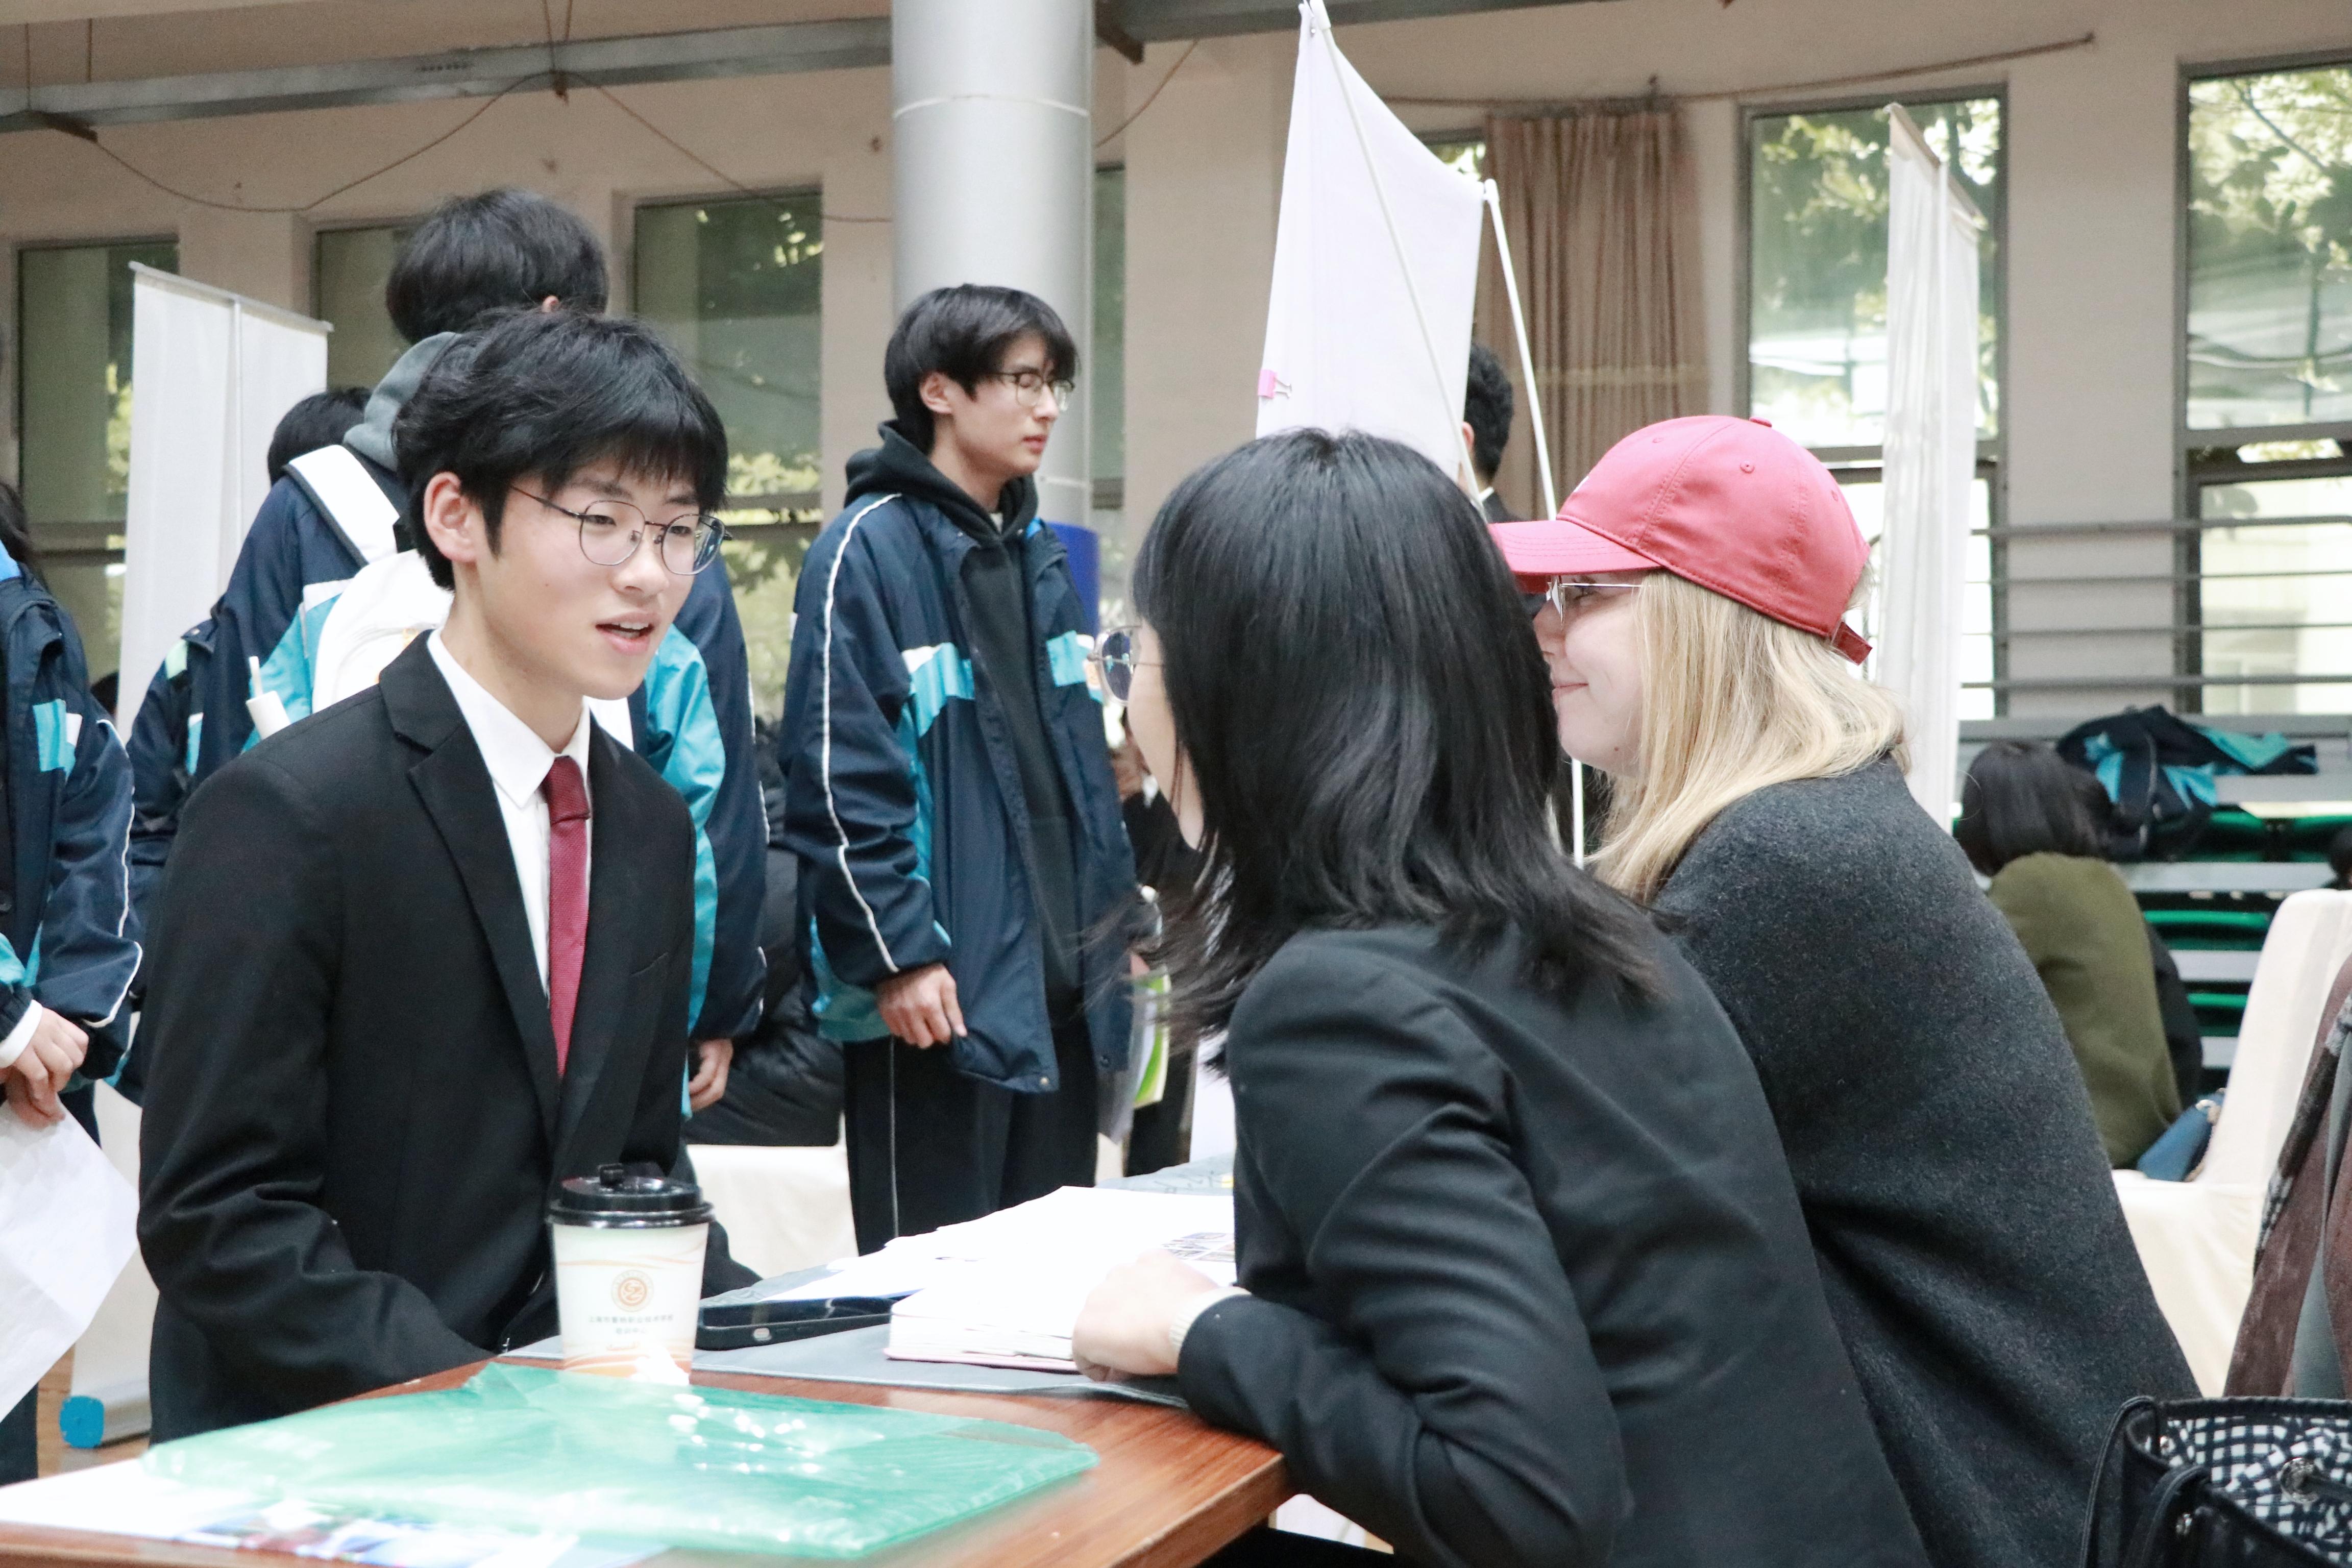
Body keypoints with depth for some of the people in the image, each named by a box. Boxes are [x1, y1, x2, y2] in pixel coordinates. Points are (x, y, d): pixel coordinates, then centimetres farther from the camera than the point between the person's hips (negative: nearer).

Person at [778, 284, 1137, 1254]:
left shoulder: (1039, 553, 14)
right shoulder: (868, 551, -10)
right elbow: (838, 781, -15)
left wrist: (1115, 919, 16)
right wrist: (897, 954, -18)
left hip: (1058, 979, 8)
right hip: (937, 990, -8)